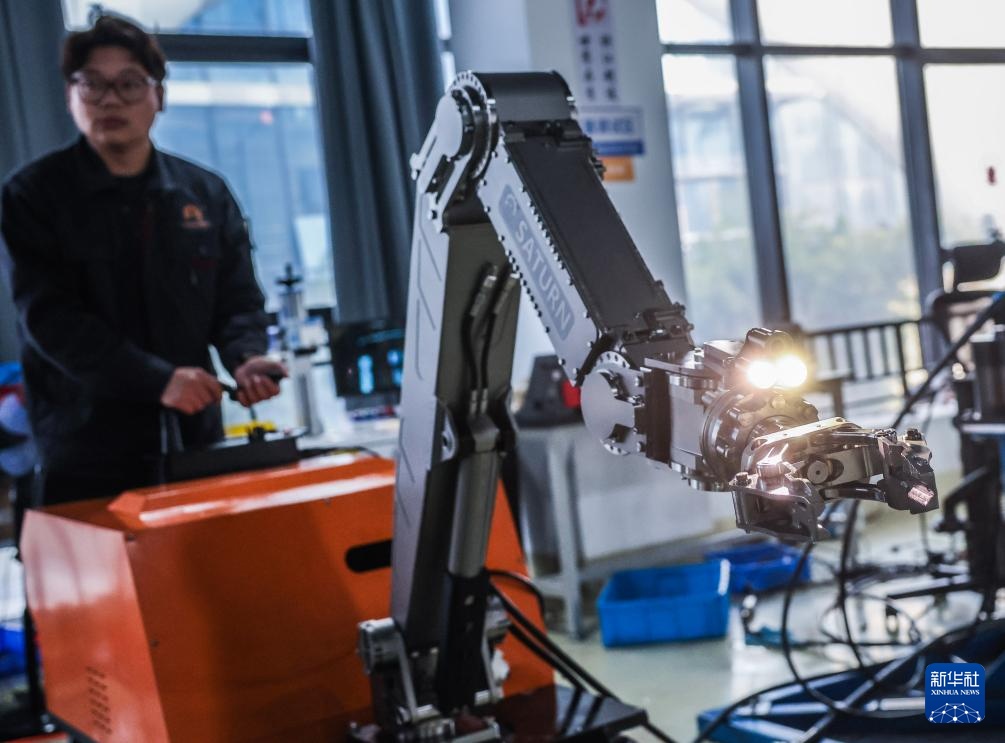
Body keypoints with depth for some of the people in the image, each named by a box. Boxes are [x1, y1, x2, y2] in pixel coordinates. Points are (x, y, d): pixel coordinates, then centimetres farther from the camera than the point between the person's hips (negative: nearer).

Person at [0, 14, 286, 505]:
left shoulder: (206, 193, 9)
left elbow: (238, 301, 11)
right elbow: (48, 317, -12)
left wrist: (246, 358, -12)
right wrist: (158, 379, -22)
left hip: (195, 437, 3)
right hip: (86, 449, -3)